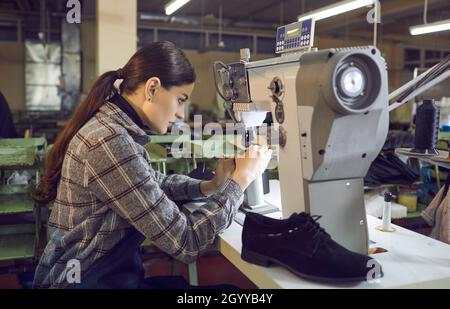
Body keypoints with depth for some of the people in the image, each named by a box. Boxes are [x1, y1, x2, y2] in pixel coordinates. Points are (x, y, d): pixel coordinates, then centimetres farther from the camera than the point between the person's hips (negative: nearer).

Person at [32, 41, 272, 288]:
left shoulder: (112, 124, 2)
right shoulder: (111, 142, -27)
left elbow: (150, 182, 18)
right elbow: (185, 243, -25)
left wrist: (210, 186, 3)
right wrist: (241, 179, -13)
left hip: (112, 270, 8)